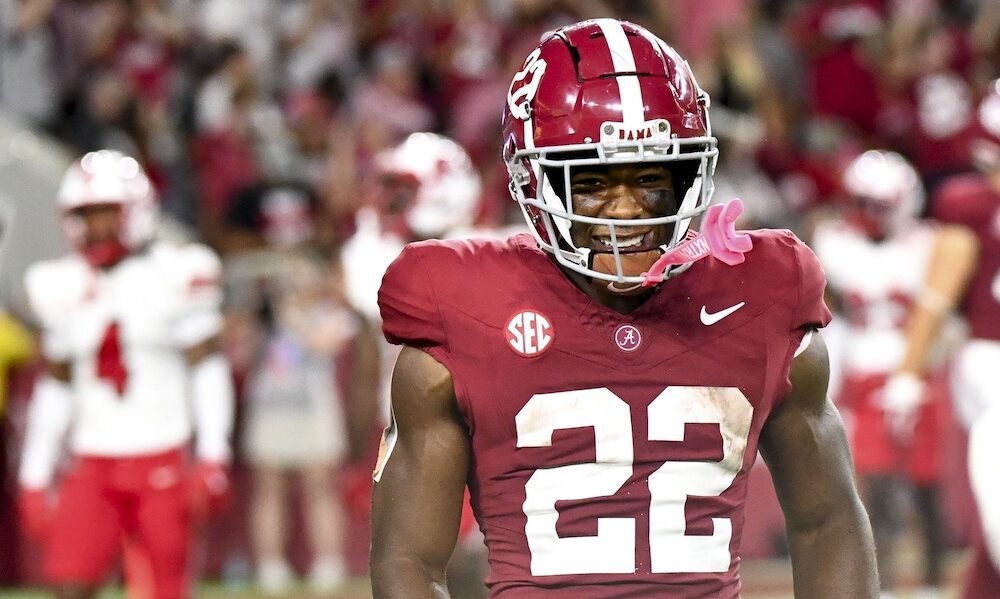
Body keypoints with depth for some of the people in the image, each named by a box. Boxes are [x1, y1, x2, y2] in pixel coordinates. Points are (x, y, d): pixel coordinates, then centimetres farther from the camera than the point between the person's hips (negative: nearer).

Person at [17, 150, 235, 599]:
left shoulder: (173, 278, -4)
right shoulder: (65, 289, 9)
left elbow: (207, 371, -4)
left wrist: (212, 459, -13)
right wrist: (34, 478, 14)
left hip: (161, 459, -3)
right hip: (93, 464, 3)